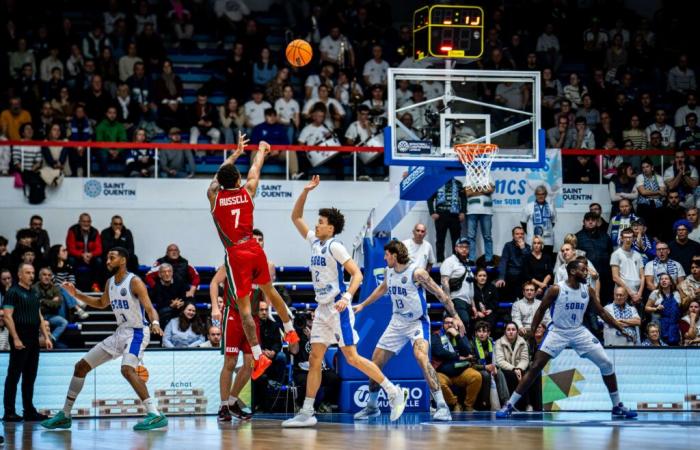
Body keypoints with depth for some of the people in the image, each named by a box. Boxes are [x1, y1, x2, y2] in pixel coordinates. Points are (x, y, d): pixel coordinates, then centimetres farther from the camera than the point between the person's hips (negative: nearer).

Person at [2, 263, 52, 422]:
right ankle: (9, 412, -3)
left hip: (34, 340, 8)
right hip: (20, 341, -8)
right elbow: (7, 317, -12)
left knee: (30, 377, 10)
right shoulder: (13, 292, -6)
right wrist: (15, 338, -19)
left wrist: (46, 337, 14)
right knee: (14, 376, -5)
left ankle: (29, 411, 14)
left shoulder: (34, 294, 17)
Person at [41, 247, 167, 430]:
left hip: (136, 332, -9)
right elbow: (102, 303, 29)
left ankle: (155, 415, -35)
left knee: (127, 369, -34)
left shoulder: (134, 282, -15)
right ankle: (64, 415, 20)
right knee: (81, 366, 10)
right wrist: (77, 295, 19)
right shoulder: (110, 283, 9)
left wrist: (155, 323, -43)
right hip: (120, 333, 9)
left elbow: (149, 308, -22)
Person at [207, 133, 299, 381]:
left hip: (236, 254, -3)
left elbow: (221, 172, 17)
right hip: (254, 249, 3)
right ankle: (290, 331, 40)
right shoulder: (247, 192, 0)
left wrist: (237, 152, 34)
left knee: (244, 306, -4)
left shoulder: (213, 195, -3)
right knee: (269, 290, 26)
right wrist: (261, 150, 41)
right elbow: (255, 169, 21)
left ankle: (259, 356, -11)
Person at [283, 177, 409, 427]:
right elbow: (296, 217, 19)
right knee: (314, 359, 3)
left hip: (338, 308, -8)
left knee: (352, 358, -9)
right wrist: (306, 191, 8)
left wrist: (347, 297, -30)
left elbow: (357, 274, -16)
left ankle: (394, 392, 2)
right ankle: (307, 413, 3)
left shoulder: (335, 246, -11)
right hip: (322, 309, 8)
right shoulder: (315, 242, 12)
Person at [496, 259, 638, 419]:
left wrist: (621, 329, 2)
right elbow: (541, 310, -5)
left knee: (607, 364, -3)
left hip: (579, 332, 4)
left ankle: (617, 406, 10)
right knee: (535, 367, -12)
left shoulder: (588, 291, -2)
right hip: (558, 332, -4)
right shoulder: (556, 290, -14)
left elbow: (602, 312, 7)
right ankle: (509, 405, -6)